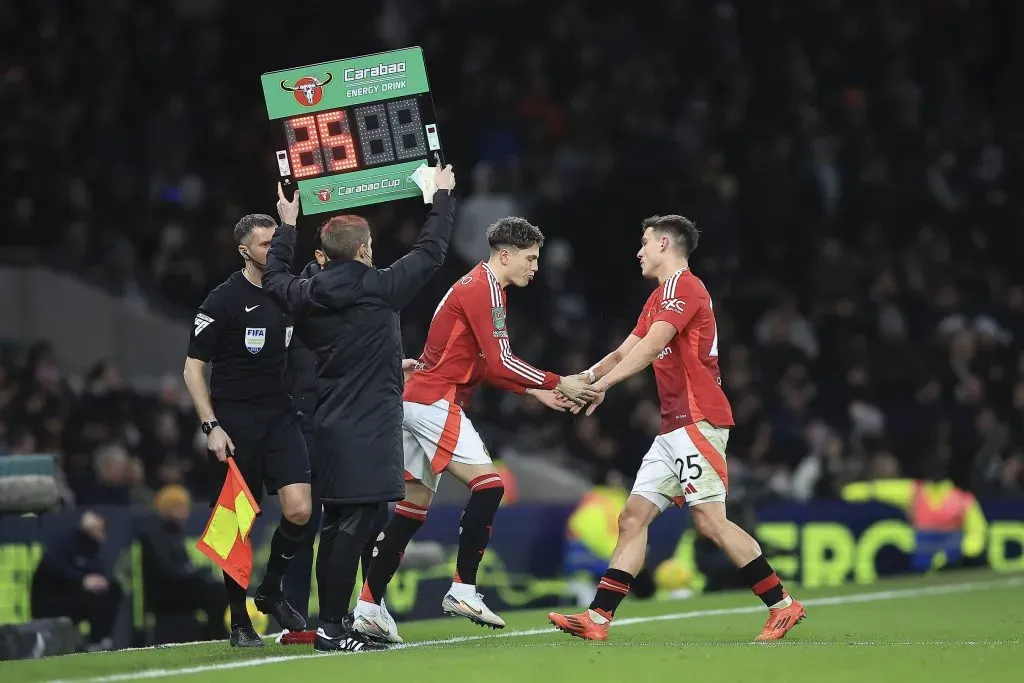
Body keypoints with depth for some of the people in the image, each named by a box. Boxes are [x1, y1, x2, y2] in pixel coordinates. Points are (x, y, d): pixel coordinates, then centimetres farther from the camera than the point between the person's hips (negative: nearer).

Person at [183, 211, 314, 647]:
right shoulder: (223, 301, -8)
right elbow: (193, 369, -6)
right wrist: (211, 426, -13)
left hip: (281, 418, 4)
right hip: (234, 422, -4)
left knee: (299, 510, -11)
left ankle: (271, 592, 13)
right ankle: (239, 622, 11)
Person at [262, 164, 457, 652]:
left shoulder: (308, 297, 4)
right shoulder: (380, 289, -10)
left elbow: (275, 279, 27)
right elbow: (430, 252, 0)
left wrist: (287, 226, 39)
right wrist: (442, 196, 14)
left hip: (330, 428, 7)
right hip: (369, 430, -7)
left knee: (335, 525, 13)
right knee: (354, 525, -9)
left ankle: (330, 622, 17)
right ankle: (333, 629, -13)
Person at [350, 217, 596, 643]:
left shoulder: (476, 286, 20)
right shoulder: (484, 289, -11)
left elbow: (486, 368, 22)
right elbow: (501, 363, -17)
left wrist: (537, 393, 13)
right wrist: (558, 384, -11)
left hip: (417, 401, 10)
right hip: (436, 401, -10)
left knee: (414, 506, 10)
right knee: (488, 484, -15)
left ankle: (368, 607, 9)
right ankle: (463, 590, -17)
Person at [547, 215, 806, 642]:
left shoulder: (683, 286, -8)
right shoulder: (660, 297, 24)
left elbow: (650, 346, -19)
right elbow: (627, 351, 22)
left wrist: (602, 383, -23)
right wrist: (586, 377, 7)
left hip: (698, 420, -10)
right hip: (673, 427, 10)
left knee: (709, 520, -14)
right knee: (633, 517, 2)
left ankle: (782, 604, -9)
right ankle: (597, 619, -3)